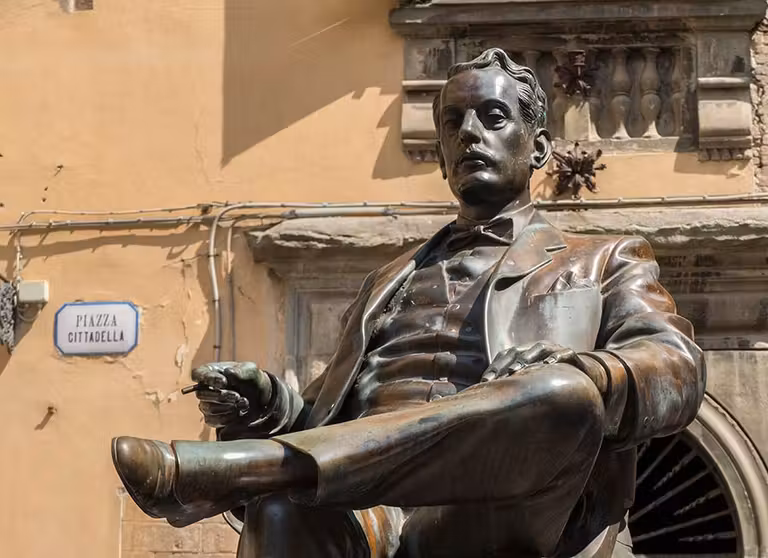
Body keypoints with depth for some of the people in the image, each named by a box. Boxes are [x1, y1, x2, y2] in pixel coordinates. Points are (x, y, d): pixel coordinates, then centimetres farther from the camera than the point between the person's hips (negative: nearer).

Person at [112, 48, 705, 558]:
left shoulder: (604, 263, 23)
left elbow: (675, 370, 3)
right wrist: (270, 406, 3)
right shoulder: (389, 282, 34)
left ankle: (236, 468, -37)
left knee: (565, 392, -36)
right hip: (369, 504, 3)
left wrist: (571, 382, -20)